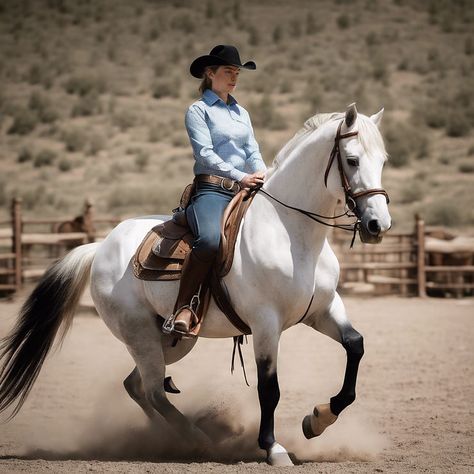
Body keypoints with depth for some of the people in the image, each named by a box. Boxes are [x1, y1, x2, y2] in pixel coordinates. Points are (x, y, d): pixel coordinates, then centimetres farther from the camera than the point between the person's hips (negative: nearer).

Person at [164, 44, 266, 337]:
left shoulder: (242, 113, 24)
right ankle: (184, 308, -33)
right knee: (210, 240, -36)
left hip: (244, 191, 7)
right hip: (212, 189, -7)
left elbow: (253, 152, 16)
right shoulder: (199, 110, 5)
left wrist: (261, 174, -7)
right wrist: (241, 177, -19)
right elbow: (206, 153, -8)